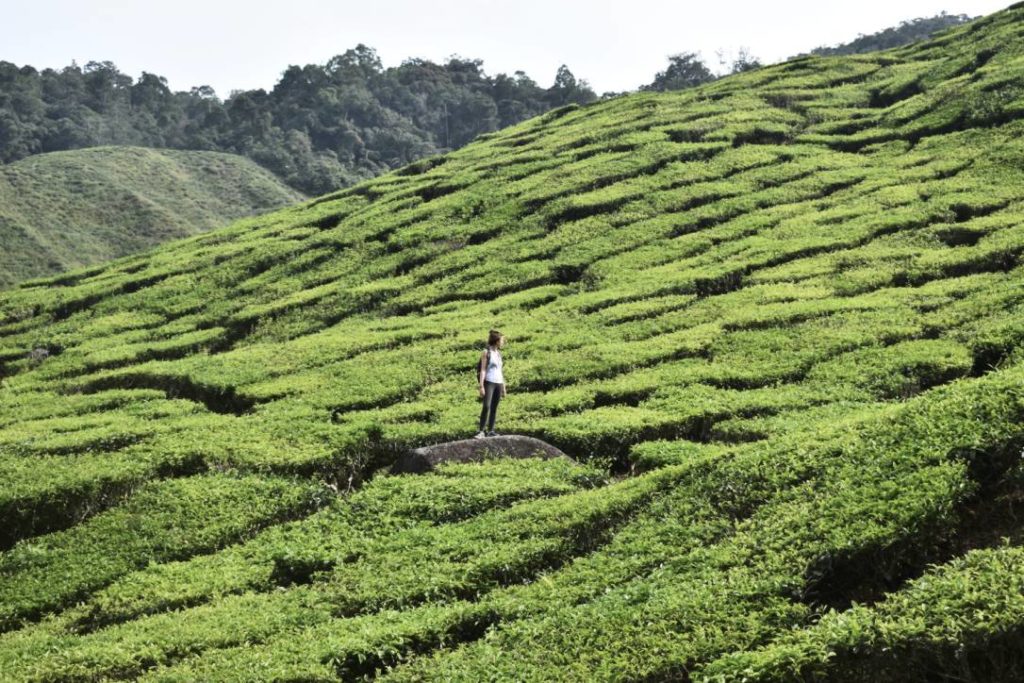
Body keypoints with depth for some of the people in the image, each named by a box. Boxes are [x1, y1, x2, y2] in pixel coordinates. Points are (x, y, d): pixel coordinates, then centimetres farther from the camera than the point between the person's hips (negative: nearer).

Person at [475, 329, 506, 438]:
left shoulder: (498, 353, 15)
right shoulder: (486, 352, -3)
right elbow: (483, 370, -8)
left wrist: (503, 386, 17)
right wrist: (481, 386, -15)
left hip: (498, 383, 7)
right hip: (489, 382, -7)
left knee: (494, 408, 3)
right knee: (486, 406, -16)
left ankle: (490, 430, 4)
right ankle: (481, 431, -15)